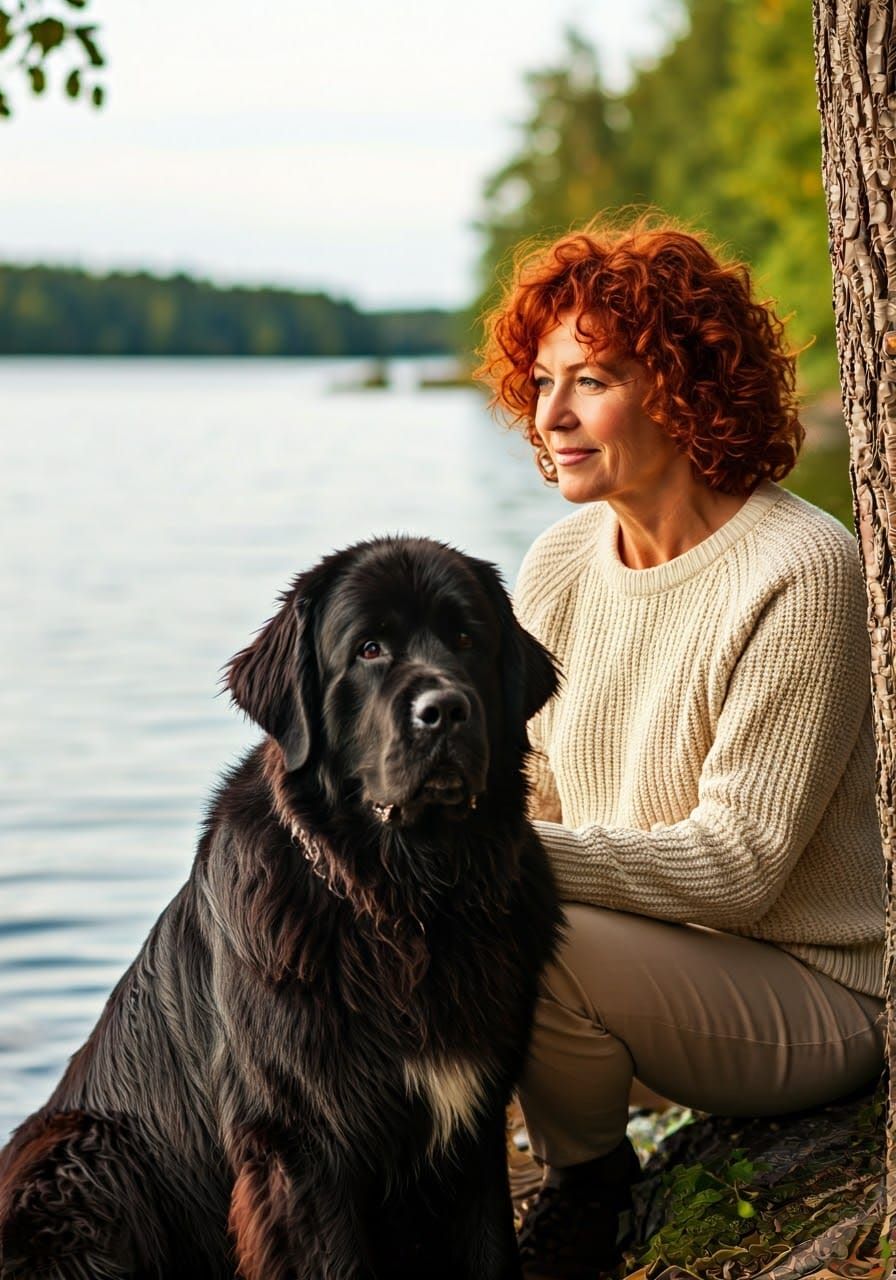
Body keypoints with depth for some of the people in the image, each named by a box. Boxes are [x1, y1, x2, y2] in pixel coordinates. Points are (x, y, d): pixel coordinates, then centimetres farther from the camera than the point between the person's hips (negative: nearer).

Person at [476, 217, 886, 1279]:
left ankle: (588, 1183, 1)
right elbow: (531, 791, 6)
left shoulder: (798, 573, -20)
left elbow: (739, 865, -23)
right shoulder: (559, 565, 2)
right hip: (649, 959, 7)